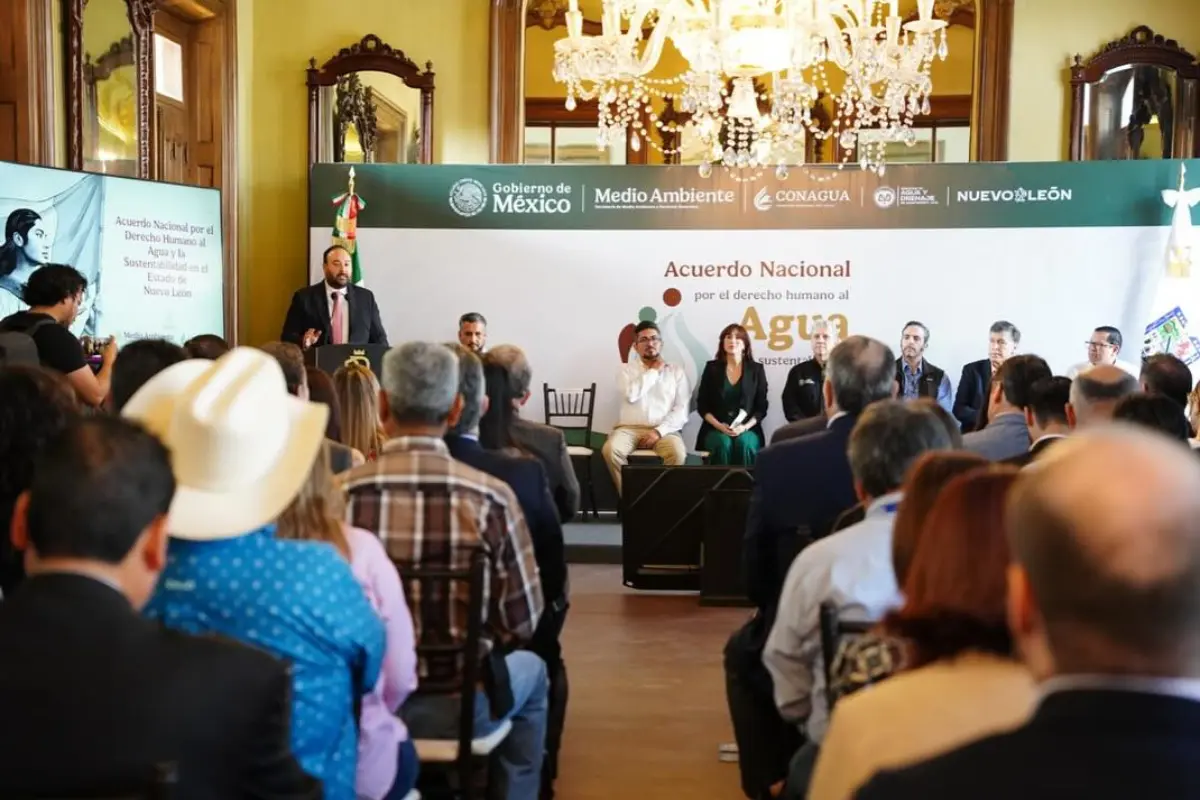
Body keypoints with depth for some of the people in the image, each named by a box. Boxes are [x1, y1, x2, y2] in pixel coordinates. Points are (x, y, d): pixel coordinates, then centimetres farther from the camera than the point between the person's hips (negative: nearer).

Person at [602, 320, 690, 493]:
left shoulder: (676, 372, 13)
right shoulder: (626, 369, 13)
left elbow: (681, 411, 2)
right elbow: (631, 395, -9)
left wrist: (659, 431, -13)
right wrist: (653, 371, 0)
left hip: (664, 430, 0)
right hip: (630, 428, 0)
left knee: (678, 453, -34)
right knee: (611, 450, -32)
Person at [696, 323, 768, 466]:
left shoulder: (756, 369, 9)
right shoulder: (712, 368, 8)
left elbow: (761, 407, 6)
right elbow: (702, 405, 5)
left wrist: (745, 427, -12)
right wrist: (719, 426, -11)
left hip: (747, 430, 0)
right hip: (715, 430, 0)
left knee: (744, 444, -34)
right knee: (723, 443, -35)